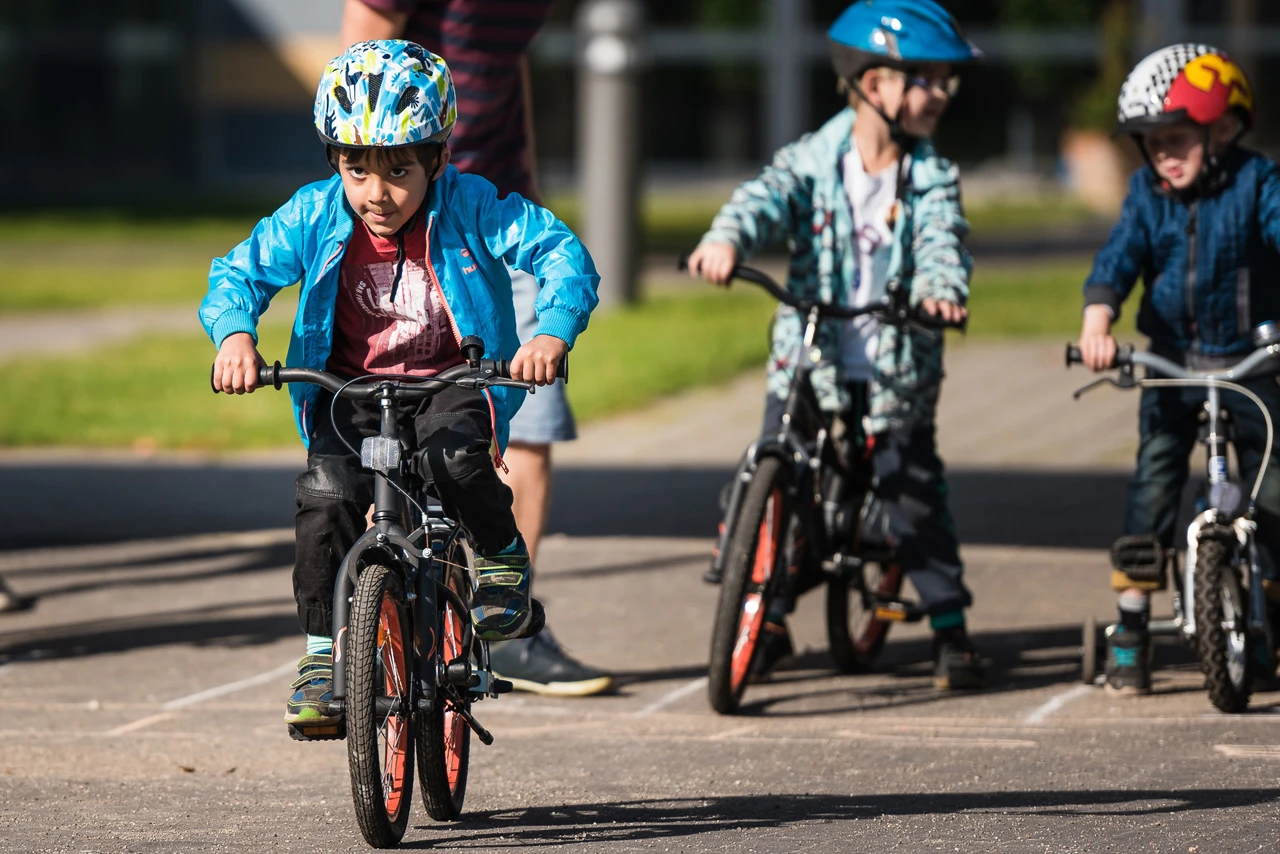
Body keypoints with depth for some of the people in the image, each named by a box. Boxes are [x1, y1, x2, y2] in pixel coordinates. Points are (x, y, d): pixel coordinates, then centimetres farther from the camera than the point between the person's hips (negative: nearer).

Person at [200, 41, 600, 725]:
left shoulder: (469, 209, -12)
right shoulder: (314, 218, -8)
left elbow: (562, 254, -15)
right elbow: (239, 273, -1)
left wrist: (552, 333, -34)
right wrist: (235, 334, -23)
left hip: (453, 383, -2)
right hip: (353, 394, 2)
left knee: (452, 450, -34)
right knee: (326, 491, -24)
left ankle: (503, 558, -1)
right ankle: (322, 653, -8)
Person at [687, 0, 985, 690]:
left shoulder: (932, 178, 1)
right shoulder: (812, 163, -2)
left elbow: (942, 239, -15)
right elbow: (765, 198, -19)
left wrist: (941, 285, -38)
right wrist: (727, 239, -42)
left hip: (897, 374, 0)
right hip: (807, 369, 0)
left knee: (914, 499, -3)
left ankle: (950, 631, 10)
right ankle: (766, 620, 18)